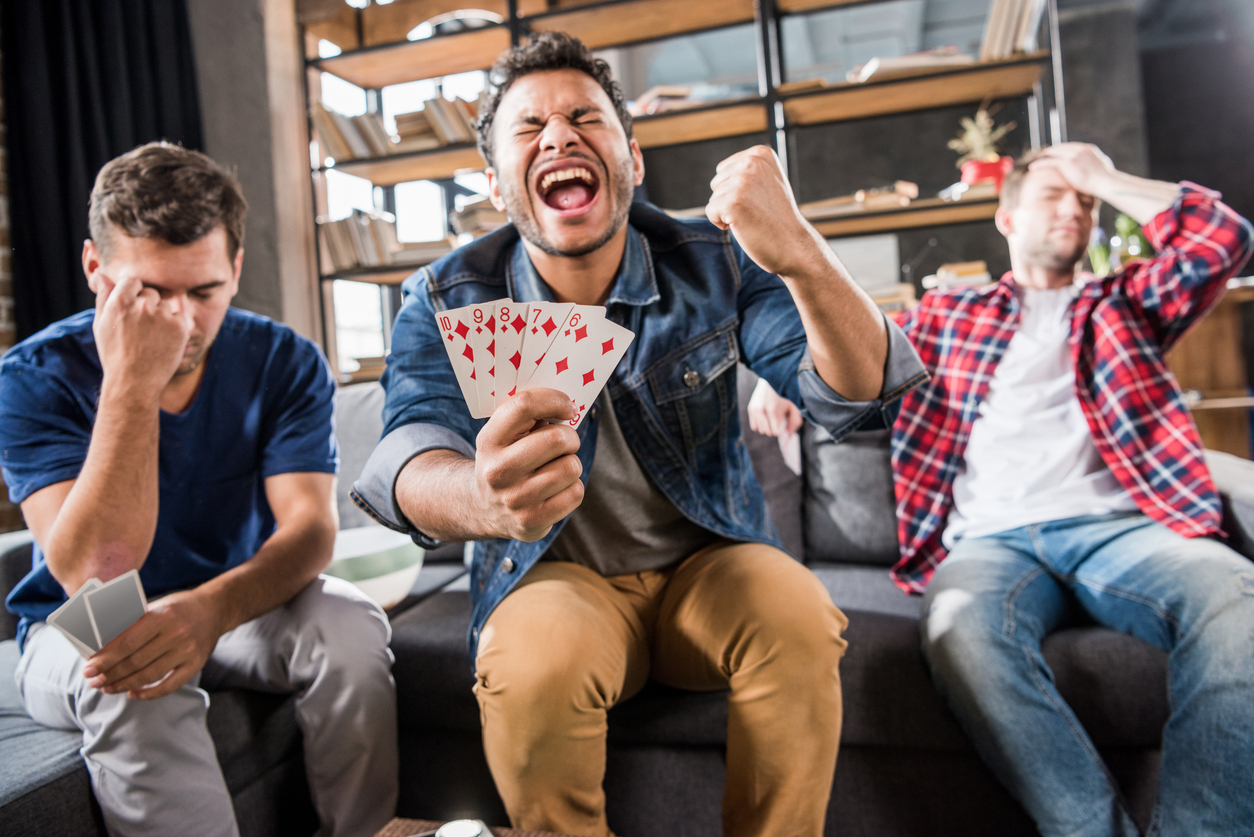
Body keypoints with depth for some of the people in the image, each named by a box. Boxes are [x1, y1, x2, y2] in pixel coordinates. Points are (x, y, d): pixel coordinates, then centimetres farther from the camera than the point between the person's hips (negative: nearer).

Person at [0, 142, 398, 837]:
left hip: (238, 607, 2)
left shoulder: (284, 362, -10)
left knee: (350, 627, -26)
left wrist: (212, 608, -41)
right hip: (81, 633, -1)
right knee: (130, 687, -35)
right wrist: (131, 383, -34)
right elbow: (93, 576, -27)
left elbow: (311, 526, -20)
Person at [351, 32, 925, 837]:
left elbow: (859, 400, -17)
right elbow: (412, 451, -26)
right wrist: (484, 496, -52)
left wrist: (801, 257, -38)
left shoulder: (714, 263, -7)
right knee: (533, 668, -31)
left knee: (800, 620, -28)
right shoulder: (448, 299, -8)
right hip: (555, 573, 0)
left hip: (708, 560, 1)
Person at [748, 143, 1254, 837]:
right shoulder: (946, 313, 26)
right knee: (961, 628, -38)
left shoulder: (1125, 303, 27)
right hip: (992, 539, -1)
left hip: (1115, 525, 1)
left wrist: (1106, 178, 21)